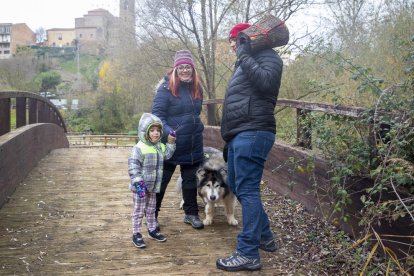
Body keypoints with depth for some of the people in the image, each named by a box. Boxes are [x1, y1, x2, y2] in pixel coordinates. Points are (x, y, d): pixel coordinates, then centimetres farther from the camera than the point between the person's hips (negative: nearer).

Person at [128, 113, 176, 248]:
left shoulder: (160, 147, 6)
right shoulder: (139, 148, -20)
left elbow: (167, 155, 22)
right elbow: (133, 166, -22)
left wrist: (171, 143, 11)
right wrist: (138, 182, -27)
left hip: (153, 186, 7)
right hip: (140, 186, -7)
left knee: (151, 209, 20)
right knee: (139, 210, 3)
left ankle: (152, 230, 35)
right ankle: (136, 234, 14)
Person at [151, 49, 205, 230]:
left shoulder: (196, 88, 6)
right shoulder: (166, 88, -13)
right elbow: (157, 114, -16)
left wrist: (197, 129, 15)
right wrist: (167, 132, -28)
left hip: (193, 146, 6)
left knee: (191, 180, 16)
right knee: (161, 180, 7)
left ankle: (191, 214, 30)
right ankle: (152, 215, 21)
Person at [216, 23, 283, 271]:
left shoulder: (268, 57, -2)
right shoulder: (248, 62, 26)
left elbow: (266, 83, -21)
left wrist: (244, 56, -13)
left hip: (252, 133, -10)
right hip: (240, 134, 11)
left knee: (247, 190, -11)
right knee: (237, 186, 16)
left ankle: (248, 254, -6)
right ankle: (265, 237, 28)